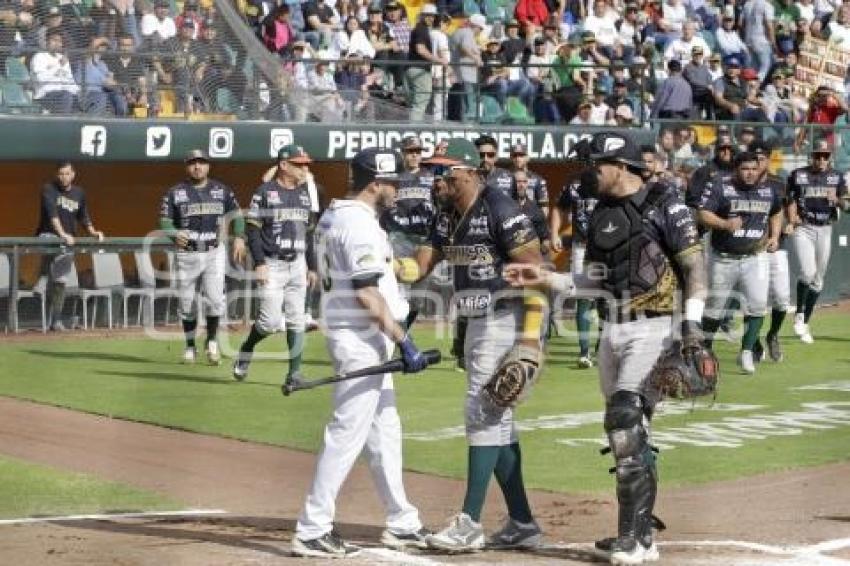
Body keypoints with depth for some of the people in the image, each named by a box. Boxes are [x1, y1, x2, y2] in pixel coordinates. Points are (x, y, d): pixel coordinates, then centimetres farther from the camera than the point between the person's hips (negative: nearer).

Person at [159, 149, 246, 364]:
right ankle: (190, 346, 19)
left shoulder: (222, 190, 7)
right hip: (187, 253, 0)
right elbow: (165, 220, 0)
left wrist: (239, 237, -2)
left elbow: (236, 214, 13)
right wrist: (175, 234, -20)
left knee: (214, 298, -12)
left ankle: (212, 340, 8)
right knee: (187, 303, 5)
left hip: (214, 252, 0)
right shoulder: (175, 192, 2)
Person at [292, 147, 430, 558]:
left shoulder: (332, 216, 13)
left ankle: (401, 523, 25)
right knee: (347, 433, -8)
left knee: (384, 431, 17)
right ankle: (312, 531, -7)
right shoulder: (360, 224, -17)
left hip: (355, 337, 11)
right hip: (362, 339, -11)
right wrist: (404, 342, -23)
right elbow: (367, 294, -23)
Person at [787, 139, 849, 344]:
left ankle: (805, 323, 19)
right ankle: (799, 314, 1)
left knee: (818, 280, 8)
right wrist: (793, 219, -15)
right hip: (803, 228, -3)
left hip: (825, 230, 3)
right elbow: (791, 201, 4)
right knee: (808, 273, -20)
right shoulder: (798, 175, 0)